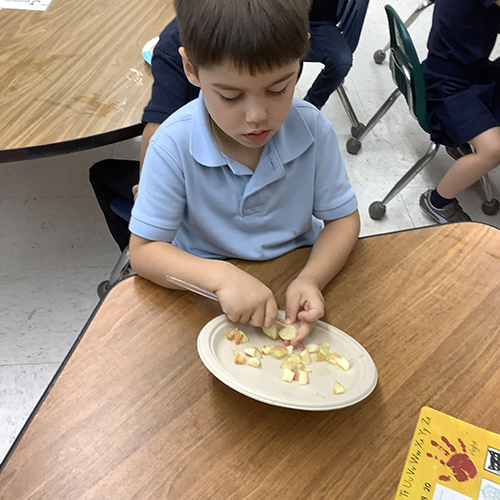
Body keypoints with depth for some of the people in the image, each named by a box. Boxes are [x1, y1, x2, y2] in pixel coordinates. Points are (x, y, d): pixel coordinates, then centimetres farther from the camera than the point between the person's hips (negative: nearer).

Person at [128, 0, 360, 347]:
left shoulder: (312, 129, -15)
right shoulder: (174, 145, -21)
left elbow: (343, 218, -5)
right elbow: (144, 251, -17)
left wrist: (311, 279, -25)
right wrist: (221, 276, -35)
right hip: (206, 290, -2)